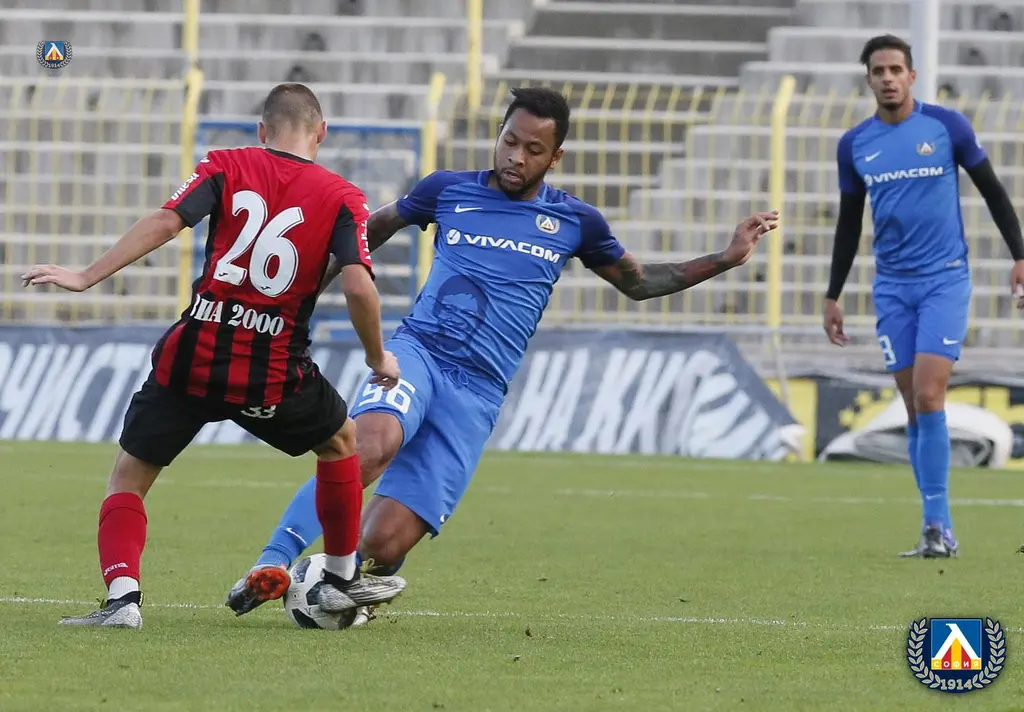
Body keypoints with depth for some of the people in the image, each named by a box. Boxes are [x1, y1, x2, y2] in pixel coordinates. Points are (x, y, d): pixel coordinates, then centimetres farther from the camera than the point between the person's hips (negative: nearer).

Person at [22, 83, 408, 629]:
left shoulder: (226, 167, 4)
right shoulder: (342, 197, 2)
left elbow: (166, 222, -11)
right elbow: (358, 286, -10)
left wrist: (86, 277, -12)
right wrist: (379, 360, 6)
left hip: (193, 357, 0)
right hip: (274, 374, 0)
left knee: (129, 476, 13)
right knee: (341, 439, 30)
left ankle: (121, 597, -9)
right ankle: (342, 580, 35)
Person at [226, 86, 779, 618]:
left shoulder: (574, 222, 13)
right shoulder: (447, 190, 10)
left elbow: (639, 282, 28)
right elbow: (373, 229, 27)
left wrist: (725, 259, 19)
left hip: (476, 393, 1)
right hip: (416, 351, -1)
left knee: (384, 546, -14)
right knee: (372, 446, -38)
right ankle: (271, 565, -31)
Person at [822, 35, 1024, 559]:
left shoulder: (946, 126, -4)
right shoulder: (854, 145, 6)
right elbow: (848, 224, 15)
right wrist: (833, 296, 15)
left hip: (945, 279, -4)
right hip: (892, 287, 4)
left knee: (928, 398, -16)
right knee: (914, 407, 2)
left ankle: (936, 526, -12)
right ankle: (939, 529, 6)